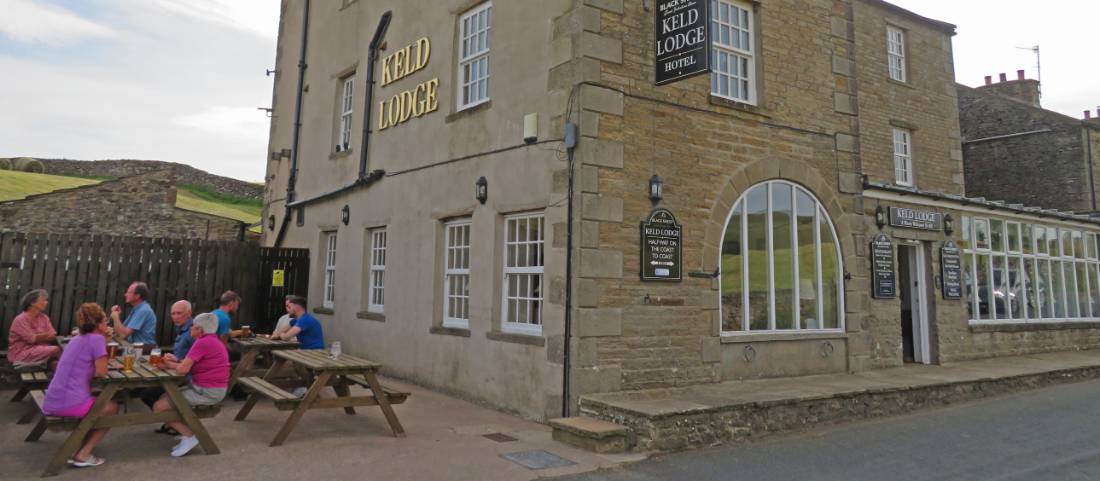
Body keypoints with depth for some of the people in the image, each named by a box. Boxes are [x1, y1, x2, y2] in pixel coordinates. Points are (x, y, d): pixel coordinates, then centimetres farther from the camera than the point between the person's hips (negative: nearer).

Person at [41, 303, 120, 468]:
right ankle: (83, 454, 9)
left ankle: (78, 449, 23)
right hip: (69, 403, -8)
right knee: (112, 408, 18)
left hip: (51, 404, 9)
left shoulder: (78, 338, 17)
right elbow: (101, 372, -9)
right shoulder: (96, 338, -9)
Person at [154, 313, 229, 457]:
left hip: (206, 392, -11)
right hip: (206, 388, 11)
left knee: (158, 407, -6)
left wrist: (170, 365, -1)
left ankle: (189, 436, -4)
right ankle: (187, 431, 12)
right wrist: (177, 361, 1)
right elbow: (191, 364, 15)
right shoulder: (213, 341, 15)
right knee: (164, 397, 19)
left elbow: (183, 370, -20)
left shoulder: (203, 343, -18)